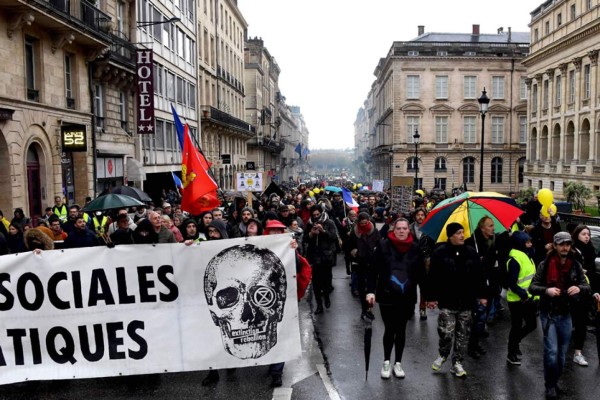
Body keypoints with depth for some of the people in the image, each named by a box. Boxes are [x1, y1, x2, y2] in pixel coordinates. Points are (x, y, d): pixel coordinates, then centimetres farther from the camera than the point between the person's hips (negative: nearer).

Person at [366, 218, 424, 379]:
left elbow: (421, 273, 2)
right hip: (386, 296, -1)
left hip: (407, 297, 2)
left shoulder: (415, 248, -3)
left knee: (401, 330, 14)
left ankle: (398, 363, 30)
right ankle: (386, 362, 27)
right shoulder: (383, 245, -8)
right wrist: (371, 291, -17)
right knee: (389, 329, 7)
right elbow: (374, 270, -8)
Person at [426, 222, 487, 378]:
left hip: (466, 301, 4)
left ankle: (457, 363, 25)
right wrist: (430, 297, -7)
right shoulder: (440, 253, -7)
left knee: (462, 334, 10)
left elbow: (479, 276, 11)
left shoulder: (471, 252, 5)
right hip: (447, 301, -4)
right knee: (446, 332, -7)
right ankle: (443, 355, 23)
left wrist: (482, 295, 9)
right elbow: (432, 277, -7)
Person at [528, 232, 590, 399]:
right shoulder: (545, 265, -9)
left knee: (562, 353, 12)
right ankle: (550, 385, 13)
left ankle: (554, 382, 31)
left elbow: (587, 287, 3)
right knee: (552, 351, -7)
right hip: (549, 314, -3)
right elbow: (532, 287, -8)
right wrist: (547, 290, -27)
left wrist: (579, 288, -19)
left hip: (566, 315, 3)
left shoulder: (576, 265, -1)